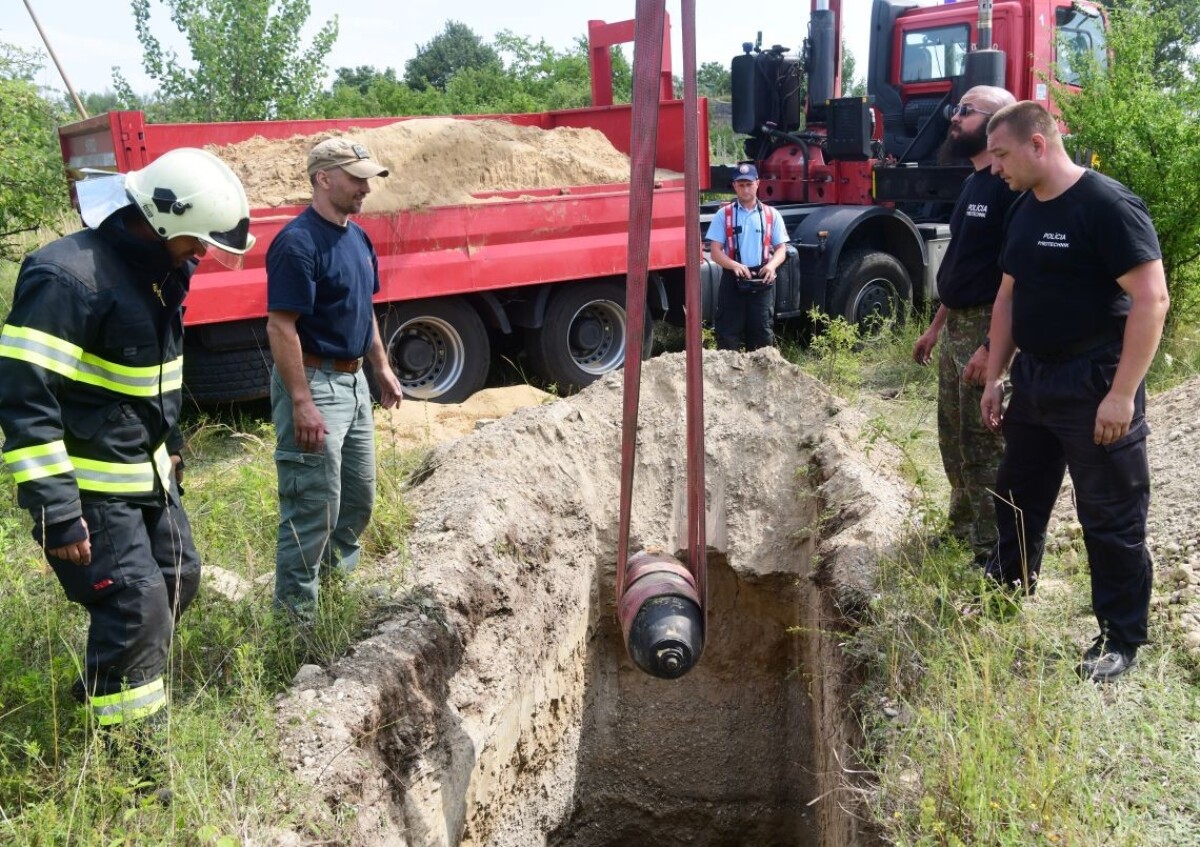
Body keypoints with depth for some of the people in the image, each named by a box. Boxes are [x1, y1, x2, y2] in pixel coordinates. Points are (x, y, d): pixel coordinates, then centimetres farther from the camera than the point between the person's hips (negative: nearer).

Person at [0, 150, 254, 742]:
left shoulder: (157, 269, 6)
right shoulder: (68, 275, -23)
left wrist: (170, 444, 24)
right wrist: (57, 510, -26)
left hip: (145, 471, 9)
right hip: (89, 487, -9)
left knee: (178, 579, 17)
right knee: (139, 609, -8)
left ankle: (104, 687, 39)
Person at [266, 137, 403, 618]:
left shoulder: (356, 236, 10)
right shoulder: (299, 242, -18)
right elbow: (281, 327, -22)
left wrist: (382, 368, 19)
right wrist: (302, 404, -26)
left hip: (353, 381, 10)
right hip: (313, 383, -9)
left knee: (359, 499, 19)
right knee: (314, 506, -4)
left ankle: (340, 580, 37)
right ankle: (295, 614, 8)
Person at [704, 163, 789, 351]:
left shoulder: (771, 215, 8)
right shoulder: (724, 215, 3)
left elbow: (781, 248, 7)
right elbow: (715, 251, -2)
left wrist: (772, 265, -16)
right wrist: (734, 265, -22)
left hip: (762, 282, 2)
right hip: (733, 280, -1)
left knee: (762, 333, 6)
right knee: (728, 334, -1)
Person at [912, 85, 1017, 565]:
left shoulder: (1008, 185, -16)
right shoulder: (974, 183, 14)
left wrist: (992, 347, -26)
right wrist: (935, 327, 22)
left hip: (985, 329, -9)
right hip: (956, 327, 9)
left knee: (983, 445, -2)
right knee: (953, 439, 18)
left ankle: (992, 554, 9)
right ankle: (962, 530, 33)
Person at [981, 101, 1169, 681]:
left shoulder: (1108, 206, -17)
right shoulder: (1025, 210, 9)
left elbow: (1152, 299, -21)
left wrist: (1122, 394, -23)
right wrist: (995, 376, 13)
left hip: (1095, 389, -8)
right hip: (1033, 379, 8)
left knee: (1110, 520, 3)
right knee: (1018, 498, 20)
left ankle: (1121, 640, 18)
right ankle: (1006, 596, 40)